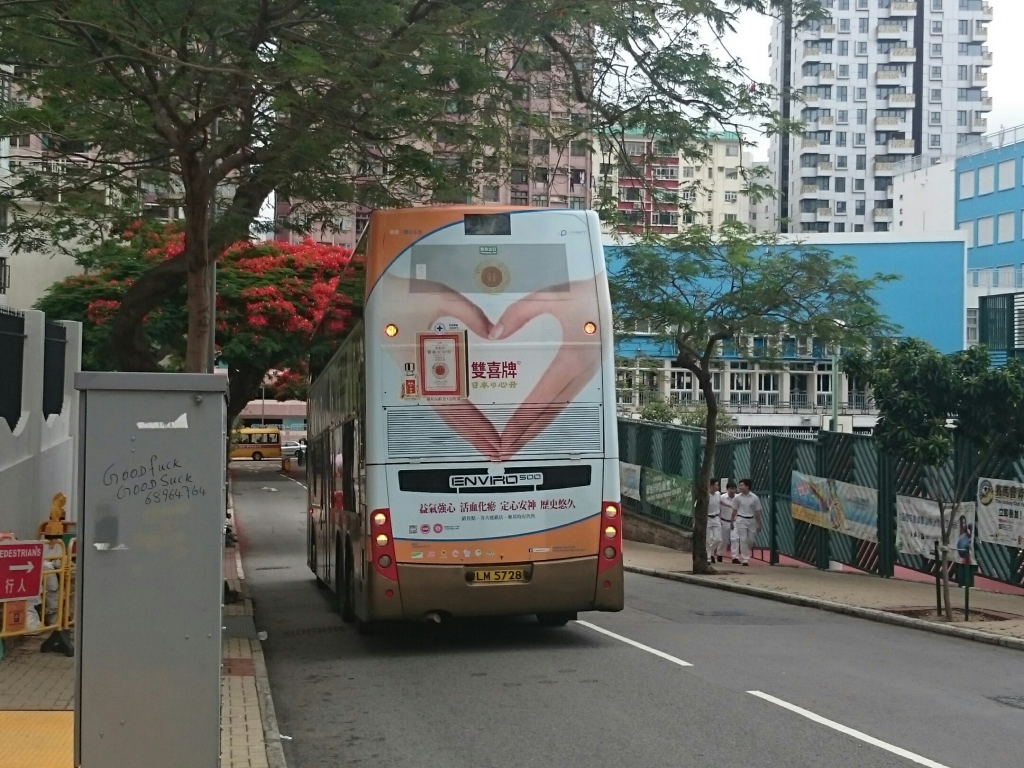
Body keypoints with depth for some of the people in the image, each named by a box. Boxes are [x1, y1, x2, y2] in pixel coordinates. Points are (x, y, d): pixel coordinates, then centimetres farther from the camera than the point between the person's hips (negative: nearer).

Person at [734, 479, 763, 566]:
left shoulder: (754, 498, -3)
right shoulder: (738, 498, -2)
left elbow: (757, 512, 2)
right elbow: (735, 510, 5)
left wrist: (759, 524, 3)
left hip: (751, 520, 1)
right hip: (741, 520, -1)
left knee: (751, 540, 5)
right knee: (743, 540, -5)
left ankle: (744, 553, 31)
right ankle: (745, 559, -1)